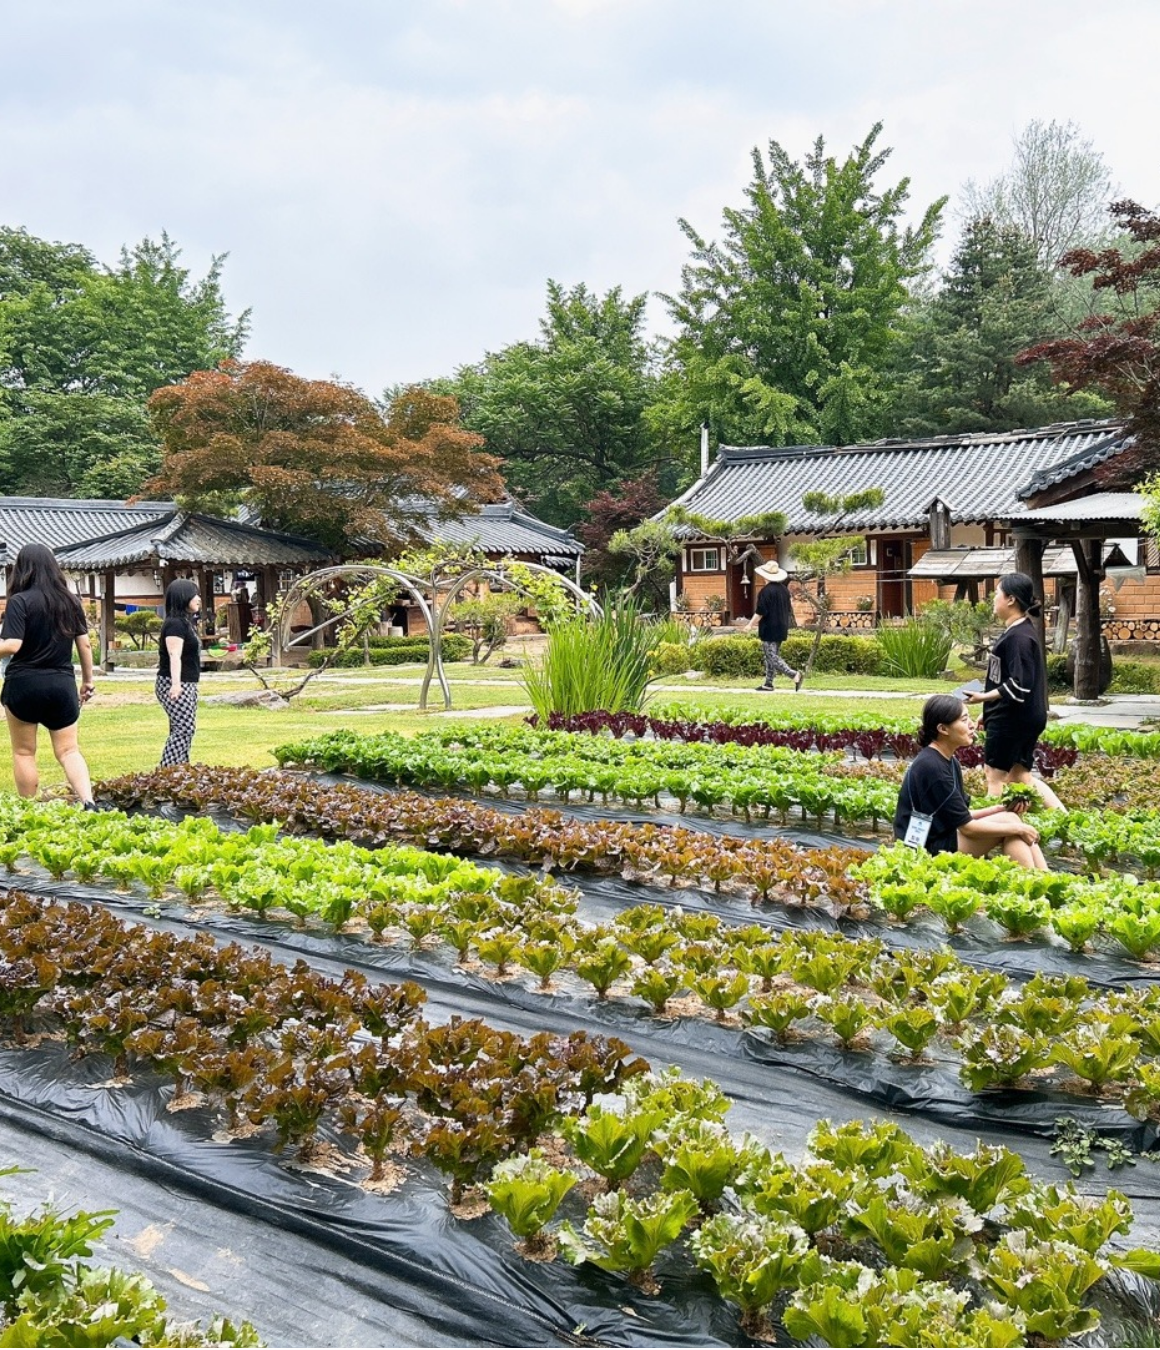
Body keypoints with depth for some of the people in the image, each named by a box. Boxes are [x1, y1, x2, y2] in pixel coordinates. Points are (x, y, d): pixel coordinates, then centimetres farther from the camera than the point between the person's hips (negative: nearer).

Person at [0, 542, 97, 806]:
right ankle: (89, 803, -14)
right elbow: (85, 644, 9)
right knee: (68, 751, 5)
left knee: (23, 753, 11)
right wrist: (88, 680, 17)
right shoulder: (71, 601, 5)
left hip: (24, 683, -4)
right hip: (63, 684, 4)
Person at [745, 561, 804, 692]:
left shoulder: (765, 591, -17)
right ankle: (768, 683, 18)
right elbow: (789, 610, 14)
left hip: (769, 629, -8)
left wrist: (750, 624, -6)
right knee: (771, 656, 16)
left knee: (772, 657, -6)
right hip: (781, 629, 8)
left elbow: (760, 612, -17)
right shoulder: (784, 589, 7)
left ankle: (795, 675, -19)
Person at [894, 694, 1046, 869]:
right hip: (928, 850, -9)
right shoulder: (931, 767, -21)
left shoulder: (949, 762, 9)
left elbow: (960, 816, 13)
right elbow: (966, 826, -17)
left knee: (1010, 820, -1)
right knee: (1009, 821, -10)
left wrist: (1000, 808, 0)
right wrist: (1017, 829, -9)